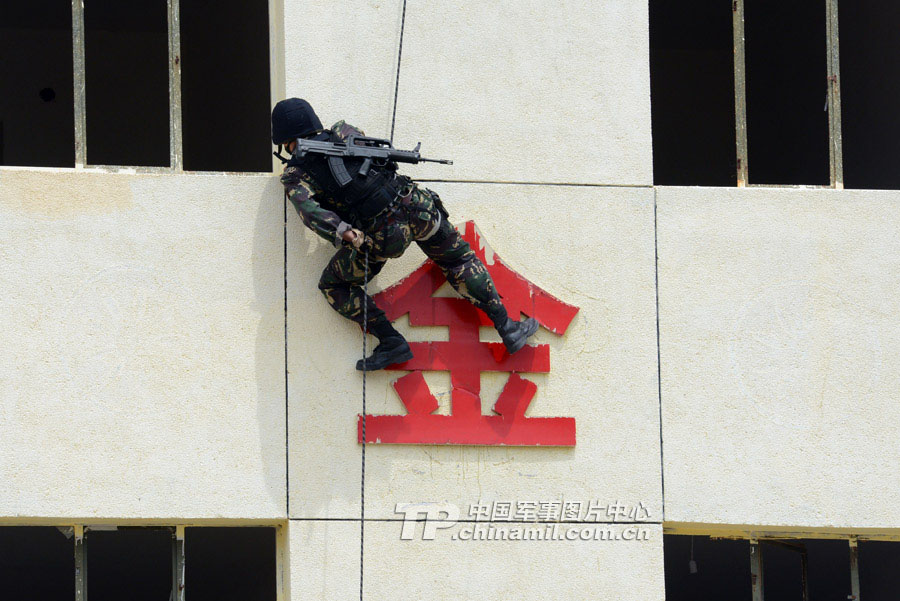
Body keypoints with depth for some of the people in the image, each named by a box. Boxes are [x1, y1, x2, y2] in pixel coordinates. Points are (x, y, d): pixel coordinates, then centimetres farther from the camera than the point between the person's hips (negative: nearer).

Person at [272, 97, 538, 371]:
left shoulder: (296, 174, 2)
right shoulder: (341, 133, 13)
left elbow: (309, 209, -17)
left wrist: (341, 233, -28)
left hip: (383, 235, -4)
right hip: (414, 205, 4)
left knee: (333, 286, 15)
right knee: (459, 260, 23)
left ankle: (391, 342, 7)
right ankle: (507, 328, 20)